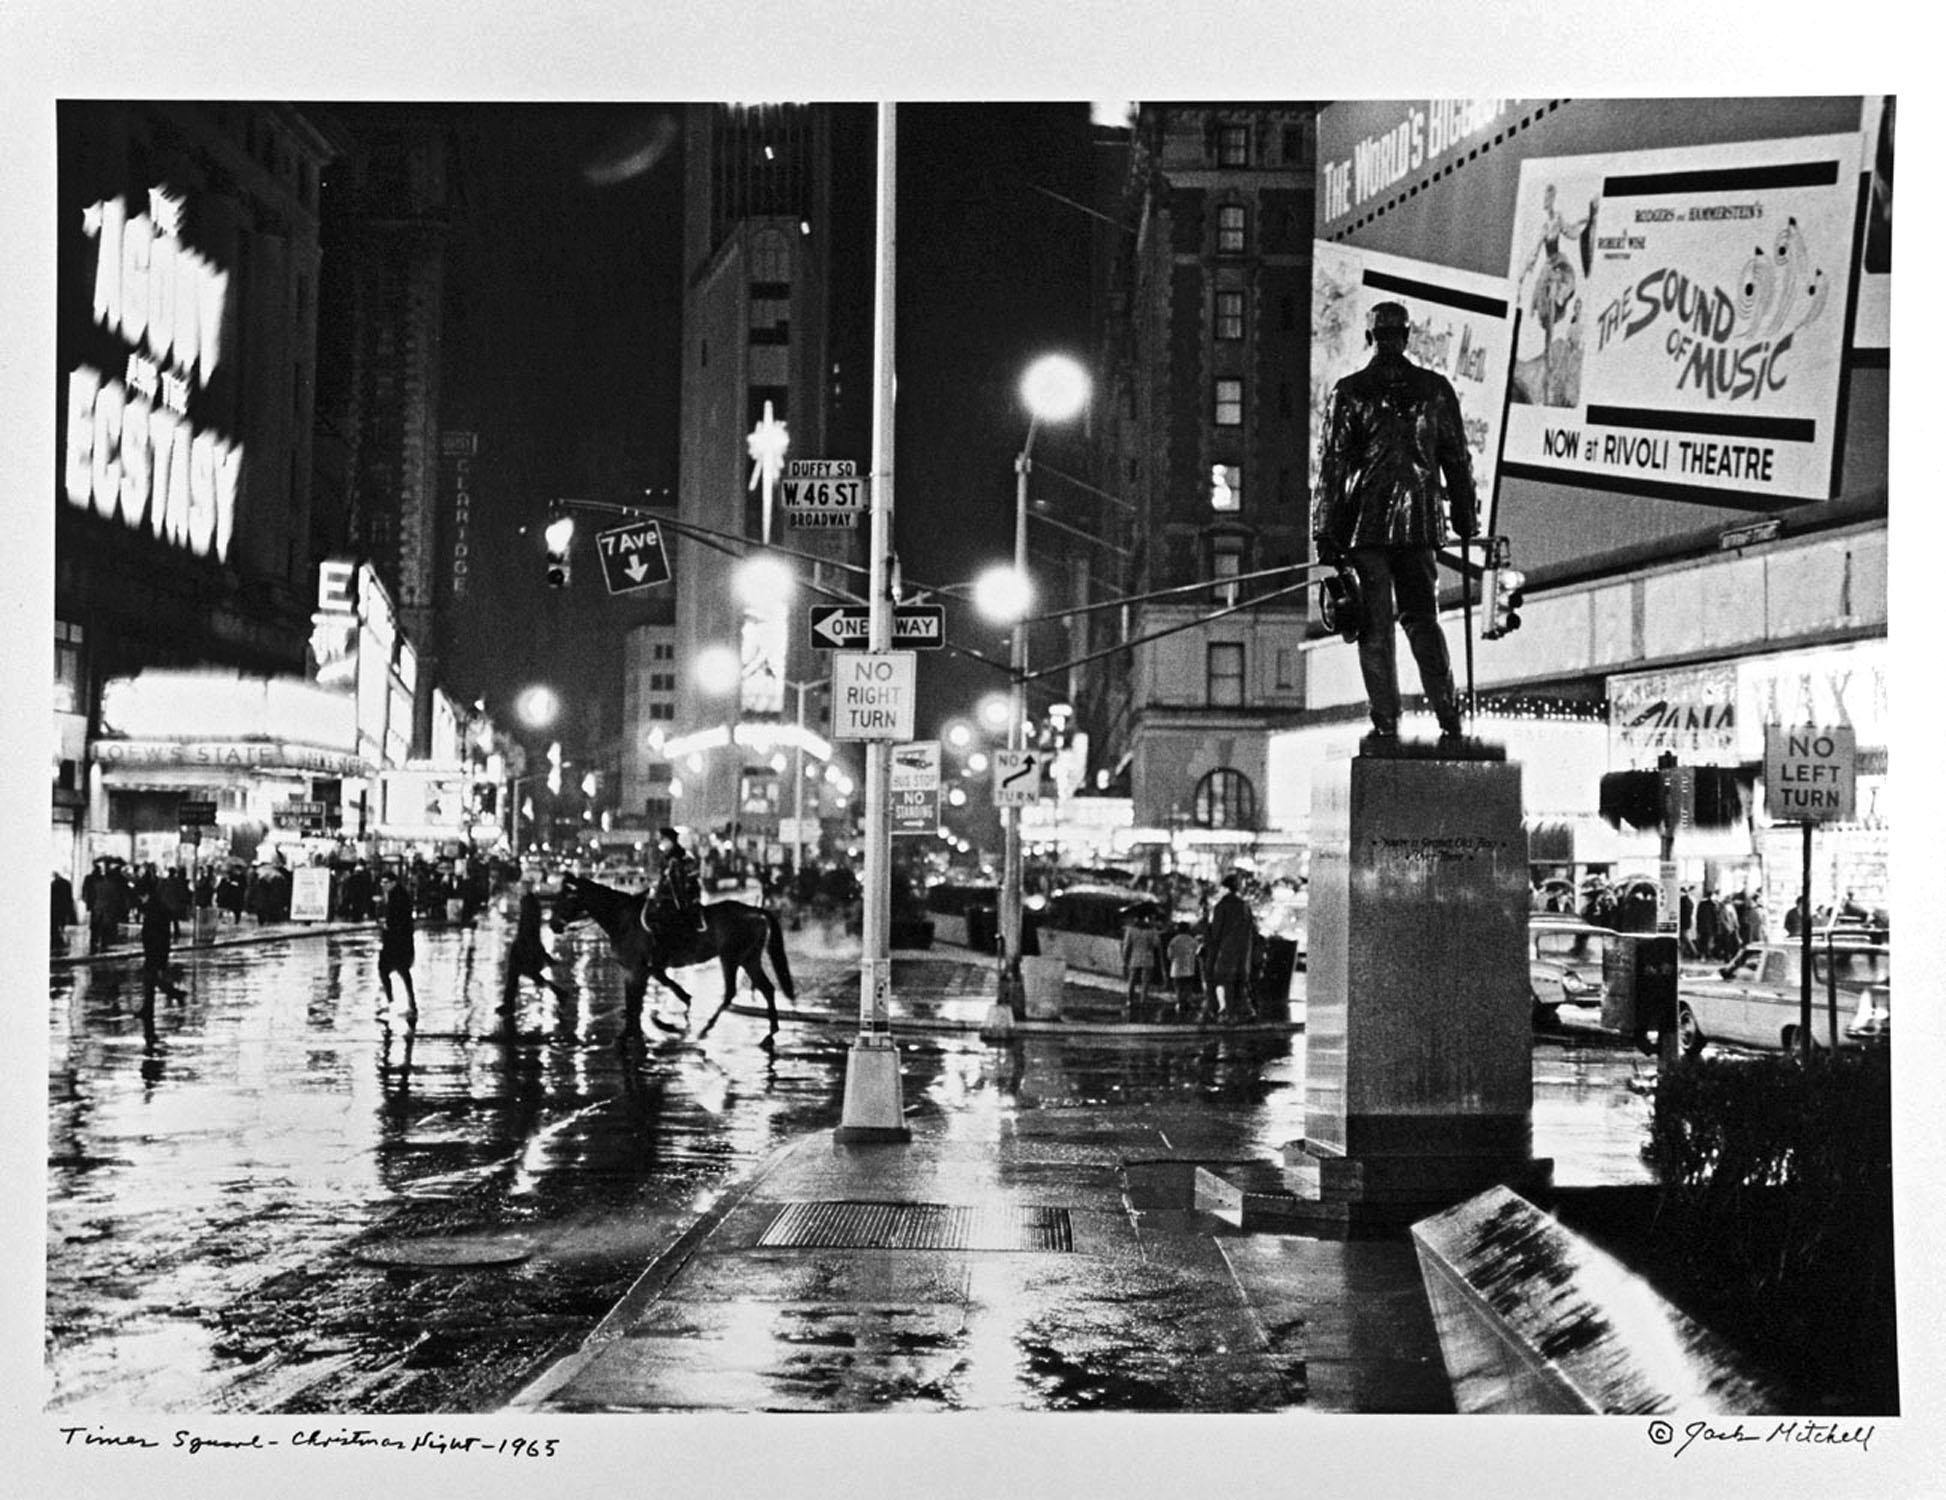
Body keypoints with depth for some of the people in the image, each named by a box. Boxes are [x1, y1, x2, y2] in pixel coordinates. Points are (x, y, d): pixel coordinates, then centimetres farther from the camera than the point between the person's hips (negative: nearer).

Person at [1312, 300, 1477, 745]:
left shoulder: (1350, 391, -4)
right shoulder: (1435, 388, 4)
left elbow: (1333, 463, -4)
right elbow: (1458, 459, 8)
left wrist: (1326, 533, -1)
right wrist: (1467, 519, 17)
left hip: (1366, 523, -2)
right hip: (1420, 522, 2)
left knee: (1375, 624, 4)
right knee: (1422, 617, 11)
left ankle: (1386, 724, 2)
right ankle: (1449, 717, 2)